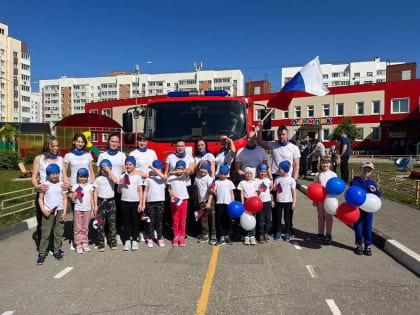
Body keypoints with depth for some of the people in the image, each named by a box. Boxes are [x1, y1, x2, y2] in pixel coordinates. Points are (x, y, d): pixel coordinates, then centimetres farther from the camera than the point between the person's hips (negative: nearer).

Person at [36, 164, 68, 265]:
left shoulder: (62, 184, 1)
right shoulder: (44, 185, -1)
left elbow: (65, 199, 4)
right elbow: (40, 199, 2)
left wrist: (64, 211, -3)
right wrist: (43, 210, -9)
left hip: (60, 211, 2)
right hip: (48, 212, -1)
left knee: (58, 232, 9)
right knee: (45, 233, 1)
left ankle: (57, 250, 22)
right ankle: (42, 253, 10)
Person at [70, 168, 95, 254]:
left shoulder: (90, 186, 6)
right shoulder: (75, 187, 0)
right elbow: (73, 200, 0)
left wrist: (93, 209, 7)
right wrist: (75, 194, -19)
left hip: (87, 209, 2)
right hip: (78, 209, -1)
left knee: (85, 228, 9)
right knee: (78, 228, 3)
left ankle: (85, 243, 18)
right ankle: (78, 244, 10)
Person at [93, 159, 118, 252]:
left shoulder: (111, 177, 3)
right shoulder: (98, 179, 3)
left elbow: (115, 181, -22)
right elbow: (95, 192, 2)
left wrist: (109, 171, -18)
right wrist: (95, 205, -2)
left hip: (111, 201, 0)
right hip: (101, 201, 0)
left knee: (112, 222, 5)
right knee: (101, 223, 2)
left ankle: (112, 241, 16)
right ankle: (101, 242, 11)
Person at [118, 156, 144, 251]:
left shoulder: (137, 176, 3)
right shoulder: (122, 176, 7)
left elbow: (140, 191, 2)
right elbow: (119, 191, 9)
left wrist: (140, 203, -4)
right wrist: (120, 184, -10)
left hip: (135, 202, -2)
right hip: (124, 201, 2)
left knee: (135, 221, 4)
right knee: (126, 221, 6)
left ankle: (134, 240, 13)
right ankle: (127, 240, 14)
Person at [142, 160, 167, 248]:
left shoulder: (163, 178, 4)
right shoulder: (148, 178, 7)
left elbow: (163, 176, -24)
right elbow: (145, 191, 7)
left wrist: (153, 168, -18)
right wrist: (143, 203, 2)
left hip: (160, 202, -1)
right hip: (150, 202, 1)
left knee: (159, 221, 6)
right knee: (150, 222, 5)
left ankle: (160, 239, 15)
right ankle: (150, 239, 15)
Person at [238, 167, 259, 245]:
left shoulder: (255, 182, 10)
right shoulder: (242, 182, 5)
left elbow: (256, 193, 10)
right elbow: (242, 193, 3)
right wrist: (242, 202, -5)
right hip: (245, 201, -1)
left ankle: (252, 236, 3)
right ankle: (246, 236, 4)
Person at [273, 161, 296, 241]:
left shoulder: (291, 180, -5)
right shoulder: (277, 178, 3)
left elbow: (294, 191, -3)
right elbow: (274, 188, 6)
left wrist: (294, 202, -6)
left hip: (288, 202, -2)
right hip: (279, 201, 2)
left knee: (288, 218, 6)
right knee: (278, 217, 8)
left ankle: (287, 233, 18)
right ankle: (278, 232, 20)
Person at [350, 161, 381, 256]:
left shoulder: (372, 183, 4)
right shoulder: (354, 182, -6)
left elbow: (378, 196, 6)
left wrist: (375, 191, -14)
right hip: (357, 209, -2)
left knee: (368, 227, 9)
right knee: (358, 227, 7)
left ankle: (368, 246, 22)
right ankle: (358, 245, 21)